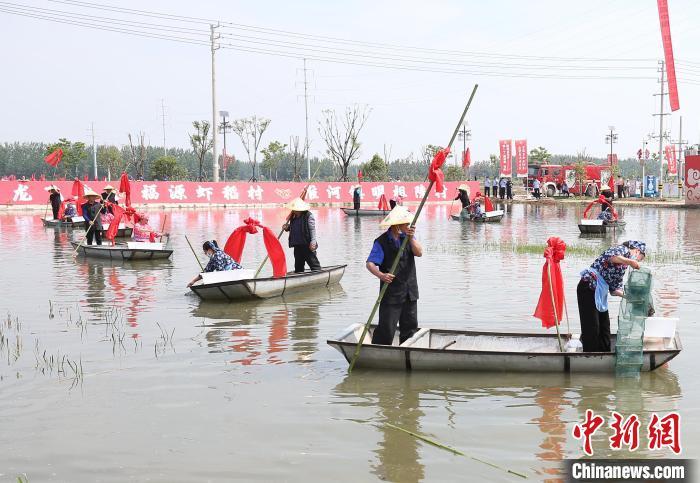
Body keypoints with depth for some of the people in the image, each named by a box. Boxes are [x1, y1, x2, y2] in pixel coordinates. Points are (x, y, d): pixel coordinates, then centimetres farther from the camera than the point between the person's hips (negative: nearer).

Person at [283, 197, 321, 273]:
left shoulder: (308, 216, -9)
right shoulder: (293, 217, 12)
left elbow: (312, 229, -13)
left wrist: (313, 242, -20)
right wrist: (287, 227, 1)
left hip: (307, 245, -7)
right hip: (297, 245, 7)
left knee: (312, 261, -4)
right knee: (298, 264, 12)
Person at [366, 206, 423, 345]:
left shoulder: (407, 237, 7)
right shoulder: (382, 242, -10)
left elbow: (419, 253, -6)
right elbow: (370, 263, -18)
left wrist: (411, 238, -21)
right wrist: (381, 275, -36)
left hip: (410, 291, 6)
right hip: (391, 293, -5)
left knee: (410, 327, 12)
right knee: (387, 328, -9)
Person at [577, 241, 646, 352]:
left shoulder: (624, 265, 22)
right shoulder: (624, 250, -3)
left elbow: (615, 289, 17)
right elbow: (611, 257, -28)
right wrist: (630, 261, -25)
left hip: (599, 293, 10)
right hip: (589, 288, -10)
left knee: (604, 326, 13)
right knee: (592, 327, -8)